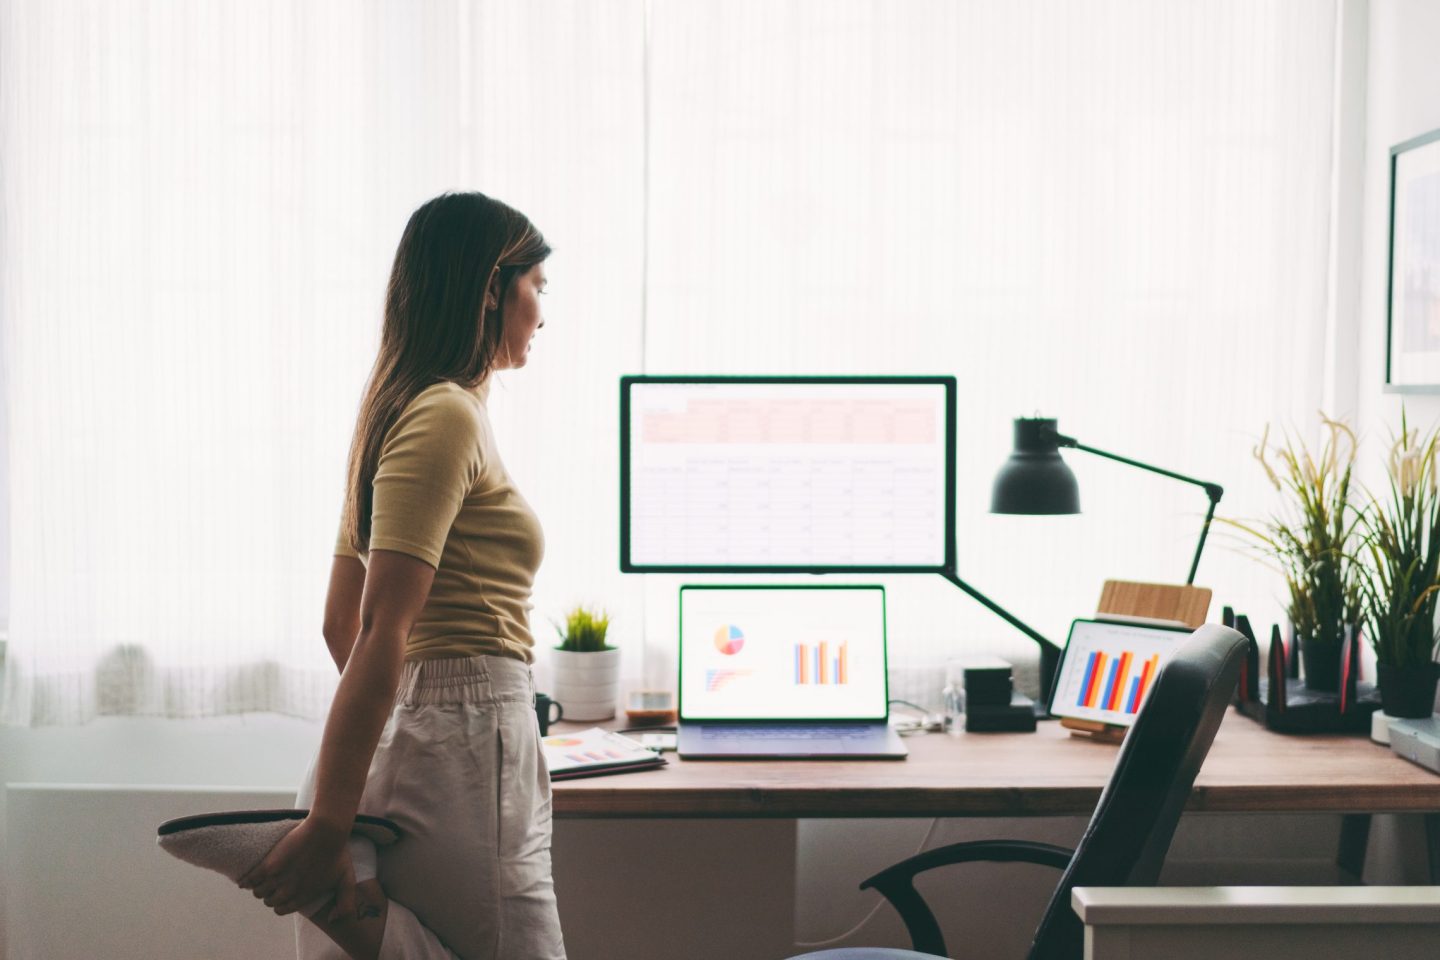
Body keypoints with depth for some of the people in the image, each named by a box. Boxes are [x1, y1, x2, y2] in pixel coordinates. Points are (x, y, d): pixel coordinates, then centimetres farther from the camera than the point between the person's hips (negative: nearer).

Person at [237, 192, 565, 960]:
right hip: (466, 744, -9)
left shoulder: (401, 413, 17)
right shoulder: (448, 418, -11)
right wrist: (327, 827, -20)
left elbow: (341, 621, 21)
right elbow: (381, 632, -18)